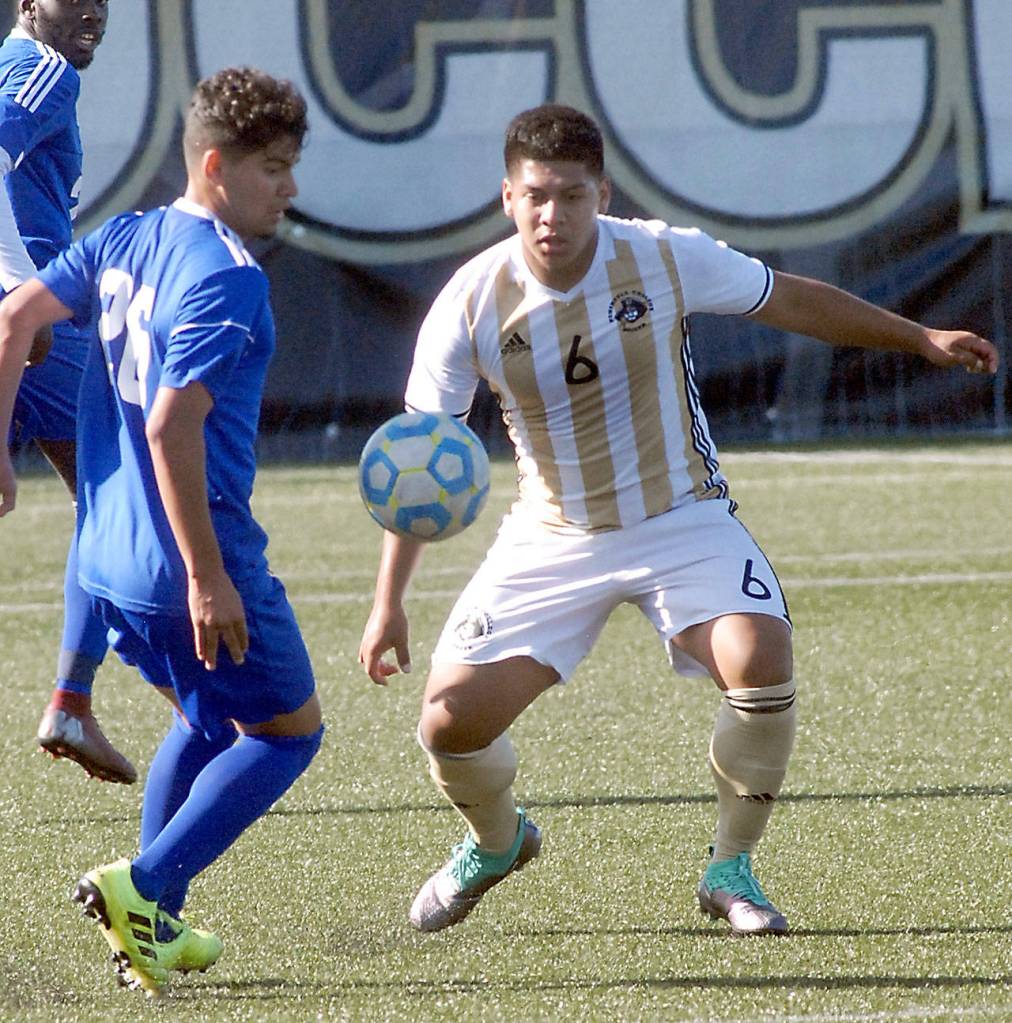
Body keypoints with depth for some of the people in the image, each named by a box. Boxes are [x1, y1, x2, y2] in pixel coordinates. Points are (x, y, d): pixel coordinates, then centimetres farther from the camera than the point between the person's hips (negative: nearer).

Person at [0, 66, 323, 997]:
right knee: (288, 728, 8)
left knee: (207, 717, 27)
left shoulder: (124, 241, 8)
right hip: (187, 559, -9)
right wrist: (208, 578, -24)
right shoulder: (228, 281, -18)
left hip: (108, 555, 9)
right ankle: (143, 887, -5)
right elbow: (172, 428, -26)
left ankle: (154, 927, 23)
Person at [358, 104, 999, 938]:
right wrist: (390, 601, -14)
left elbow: (796, 302, 2)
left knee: (761, 663, -28)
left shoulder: (666, 259, -15)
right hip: (552, 539, 1)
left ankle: (731, 869, -4)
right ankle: (497, 841, 28)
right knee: (451, 723, -10)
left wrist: (921, 338, 7)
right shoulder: (472, 305, -15)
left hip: (683, 519, -1)